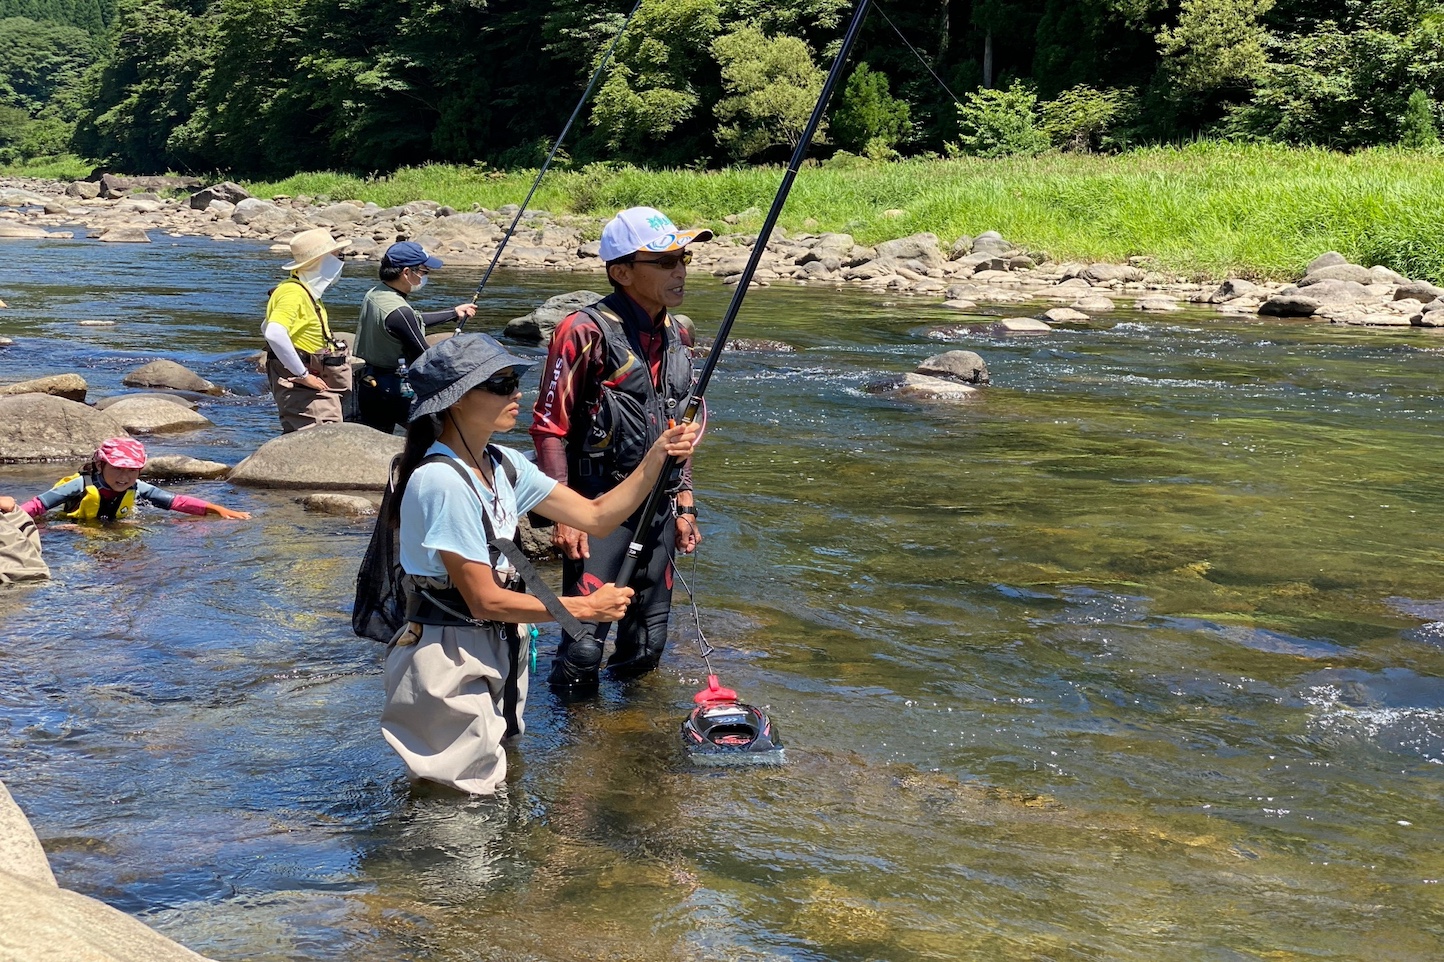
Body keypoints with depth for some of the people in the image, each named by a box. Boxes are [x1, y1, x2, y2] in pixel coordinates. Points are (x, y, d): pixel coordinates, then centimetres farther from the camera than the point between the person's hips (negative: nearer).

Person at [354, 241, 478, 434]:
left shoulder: (373, 295, 6)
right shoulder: (398, 312, -23)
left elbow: (414, 321, 22)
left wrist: (455, 313, 29)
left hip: (366, 386, 9)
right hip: (395, 392, -9)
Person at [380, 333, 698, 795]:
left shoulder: (503, 466, 3)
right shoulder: (442, 481, -24)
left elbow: (596, 516, 3)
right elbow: (484, 600, -22)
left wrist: (656, 458, -10)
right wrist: (585, 608, -15)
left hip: (498, 651, 9)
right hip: (449, 665, -9)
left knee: (493, 793, 25)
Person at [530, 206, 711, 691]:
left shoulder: (676, 338, 11)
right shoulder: (586, 332, -12)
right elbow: (550, 428, -13)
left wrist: (685, 506, 17)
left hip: (657, 511, 7)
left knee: (647, 647, 13)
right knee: (584, 646, -9)